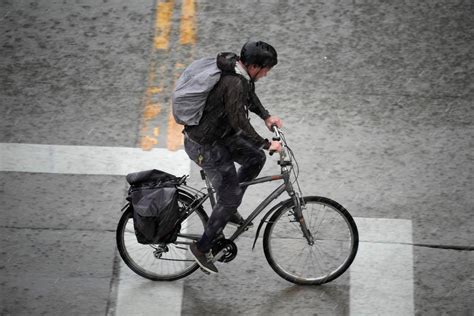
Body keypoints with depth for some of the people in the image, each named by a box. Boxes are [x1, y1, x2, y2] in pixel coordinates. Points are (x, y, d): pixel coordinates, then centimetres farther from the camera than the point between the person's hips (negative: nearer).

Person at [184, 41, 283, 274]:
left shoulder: (240, 71, -1)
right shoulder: (234, 83, -31)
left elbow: (249, 95, 20)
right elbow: (240, 123, -28)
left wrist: (266, 116, 12)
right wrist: (266, 144, -18)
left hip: (220, 134, 9)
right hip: (205, 146, -9)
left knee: (255, 158, 14)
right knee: (230, 196, -1)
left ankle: (228, 208, 26)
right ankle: (202, 247, 13)